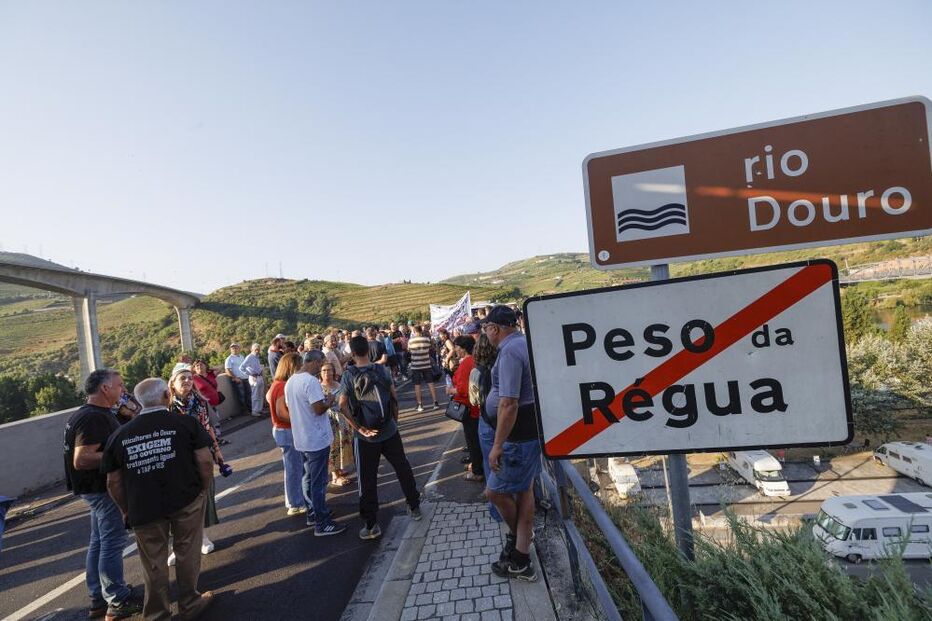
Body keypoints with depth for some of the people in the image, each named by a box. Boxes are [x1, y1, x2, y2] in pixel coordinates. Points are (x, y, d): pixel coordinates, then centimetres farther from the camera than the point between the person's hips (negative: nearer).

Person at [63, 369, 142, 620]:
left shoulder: (97, 414, 10)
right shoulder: (93, 418, -22)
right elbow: (81, 460, -28)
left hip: (100, 488, 11)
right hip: (103, 488, -11)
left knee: (99, 543, 18)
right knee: (113, 543, 0)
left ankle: (99, 599, 30)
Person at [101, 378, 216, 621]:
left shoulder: (119, 435, 0)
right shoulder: (185, 423, -9)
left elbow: (113, 482, 5)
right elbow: (205, 461, -11)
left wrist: (126, 509, 17)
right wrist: (203, 490, 5)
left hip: (143, 508, 2)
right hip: (186, 500, -2)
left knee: (154, 563, 16)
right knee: (187, 553, 16)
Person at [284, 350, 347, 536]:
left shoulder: (290, 381, 7)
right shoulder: (311, 381, -22)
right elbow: (319, 409, -26)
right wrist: (329, 402, -6)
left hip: (301, 438, 9)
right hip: (317, 439, -9)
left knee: (309, 477, 21)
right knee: (319, 481, 0)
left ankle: (313, 513, 33)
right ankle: (322, 524, 9)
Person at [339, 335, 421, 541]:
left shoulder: (348, 375, -9)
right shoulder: (382, 370, -5)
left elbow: (342, 405, -15)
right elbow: (394, 399, -2)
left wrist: (359, 428, -11)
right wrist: (395, 421, 9)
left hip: (365, 437, -2)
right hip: (389, 432, 2)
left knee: (367, 480, 10)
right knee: (403, 469, 20)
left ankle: (371, 525, 17)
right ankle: (414, 507, 32)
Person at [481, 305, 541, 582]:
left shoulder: (509, 351, -22)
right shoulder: (526, 343, 9)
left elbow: (509, 404, -28)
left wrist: (498, 445, -22)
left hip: (520, 435, -10)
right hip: (534, 428, 10)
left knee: (495, 491, 5)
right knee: (524, 490, 17)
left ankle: (516, 535, 31)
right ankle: (521, 560, 30)